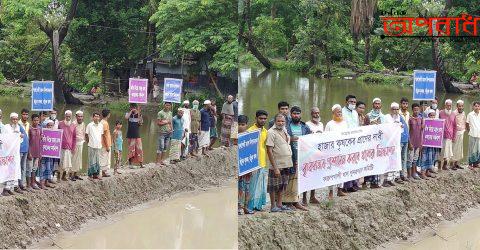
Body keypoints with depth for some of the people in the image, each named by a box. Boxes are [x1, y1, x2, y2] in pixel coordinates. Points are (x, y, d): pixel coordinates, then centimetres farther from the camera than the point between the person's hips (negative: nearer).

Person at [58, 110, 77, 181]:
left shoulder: (73, 126, 5)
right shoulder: (60, 124, 2)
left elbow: (74, 137, 7)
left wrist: (74, 147, 2)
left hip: (69, 147, 1)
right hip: (61, 146, -1)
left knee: (67, 162, 3)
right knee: (60, 162, 1)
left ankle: (64, 176, 14)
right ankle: (58, 175, 12)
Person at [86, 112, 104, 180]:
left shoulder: (101, 125, 8)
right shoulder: (89, 125, -3)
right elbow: (86, 135, 3)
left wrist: (101, 142, 10)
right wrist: (88, 142, 4)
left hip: (99, 146, 4)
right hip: (92, 146, -4)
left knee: (97, 161, 7)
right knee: (91, 161, -2)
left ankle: (96, 174, 15)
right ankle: (90, 175, 3)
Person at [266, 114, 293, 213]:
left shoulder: (284, 131, 12)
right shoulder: (271, 132, -13)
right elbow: (269, 151, -17)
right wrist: (275, 168, -21)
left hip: (287, 164, 8)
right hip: (277, 165, -8)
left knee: (282, 186, 15)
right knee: (274, 186, 1)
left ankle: (279, 204, 25)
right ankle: (273, 206, 9)